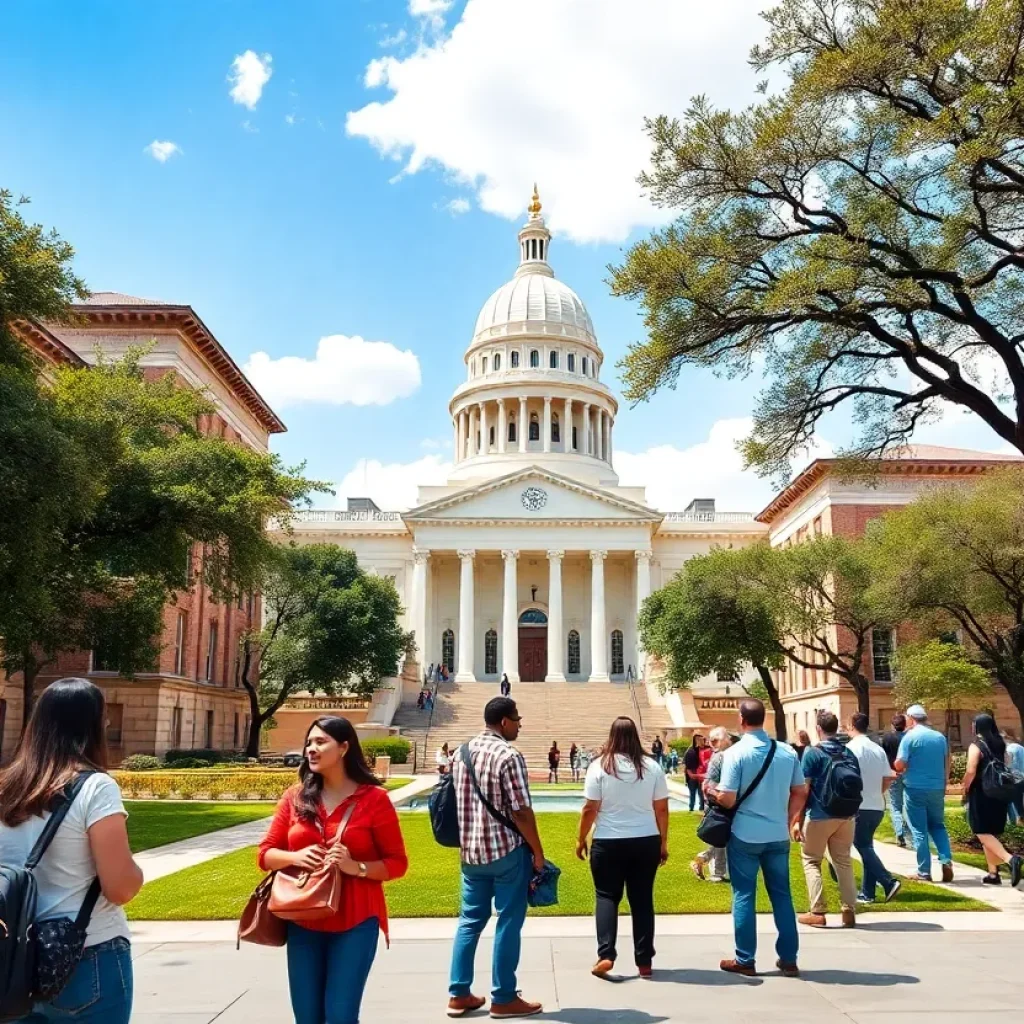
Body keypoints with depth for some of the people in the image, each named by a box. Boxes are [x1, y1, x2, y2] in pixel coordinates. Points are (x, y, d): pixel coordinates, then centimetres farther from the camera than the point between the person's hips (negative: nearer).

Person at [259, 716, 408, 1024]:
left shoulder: (373, 798, -5)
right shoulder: (295, 797, 5)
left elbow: (397, 863, -3)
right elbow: (266, 854, 8)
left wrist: (357, 867, -20)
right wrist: (295, 857, -12)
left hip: (356, 922, -3)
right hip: (304, 922, 4)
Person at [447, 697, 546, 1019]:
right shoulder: (508, 756, -16)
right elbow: (521, 811, -17)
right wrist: (538, 852, -7)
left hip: (470, 851, 7)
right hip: (507, 850, -7)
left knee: (470, 920, 14)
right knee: (508, 923, 4)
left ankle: (459, 994, 17)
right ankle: (503, 999, 11)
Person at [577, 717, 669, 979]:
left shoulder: (600, 766, -8)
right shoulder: (652, 767, 0)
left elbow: (590, 809, -7)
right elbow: (662, 809, 2)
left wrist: (581, 839, 5)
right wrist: (663, 843, 12)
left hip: (608, 843, -2)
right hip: (646, 842, 2)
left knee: (607, 896, 9)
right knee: (642, 899, 10)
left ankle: (605, 955, -2)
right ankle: (644, 961, 14)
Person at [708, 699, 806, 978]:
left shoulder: (735, 753, -13)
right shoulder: (788, 752, 1)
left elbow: (728, 800, -15)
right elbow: (800, 793, 8)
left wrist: (711, 790, 5)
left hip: (745, 835, -4)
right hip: (778, 835, 4)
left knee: (744, 896, 6)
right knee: (782, 895, 14)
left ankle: (745, 960, 12)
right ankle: (789, 959, 19)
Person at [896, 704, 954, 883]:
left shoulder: (910, 737, -10)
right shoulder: (940, 737, 7)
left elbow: (899, 765, -13)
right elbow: (947, 764, 14)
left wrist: (902, 769, 9)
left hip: (915, 788, -5)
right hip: (937, 788, 5)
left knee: (919, 831, 2)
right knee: (938, 826, 19)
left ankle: (924, 872, 4)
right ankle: (946, 862, 2)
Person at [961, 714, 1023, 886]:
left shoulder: (976, 745, -12)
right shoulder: (1000, 745, 8)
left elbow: (971, 772, -19)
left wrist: (965, 790, -5)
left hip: (981, 795, -7)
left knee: (983, 833, -3)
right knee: (992, 833, 15)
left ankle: (1010, 859, -24)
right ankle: (993, 873, 14)